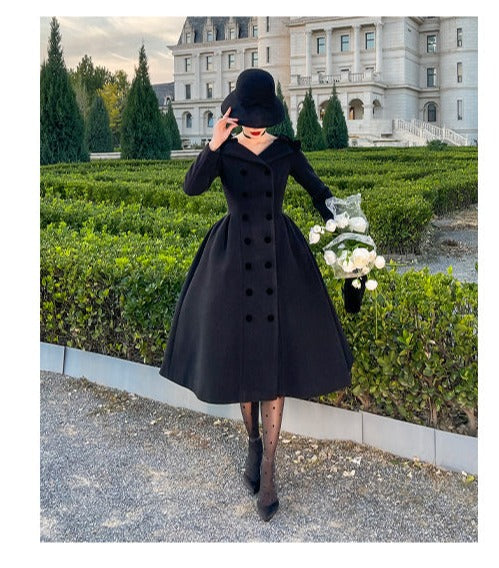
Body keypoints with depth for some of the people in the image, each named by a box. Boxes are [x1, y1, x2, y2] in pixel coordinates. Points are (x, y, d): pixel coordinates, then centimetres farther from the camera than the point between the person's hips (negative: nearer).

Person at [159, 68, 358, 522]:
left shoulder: (287, 151, 2)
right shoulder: (223, 151, -2)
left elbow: (318, 190, 10)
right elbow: (192, 187, -18)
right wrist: (213, 146, -31)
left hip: (279, 261, 0)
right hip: (233, 262, 0)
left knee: (274, 362, -2)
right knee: (240, 356, 8)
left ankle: (267, 472, 7)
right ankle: (254, 441, 33)